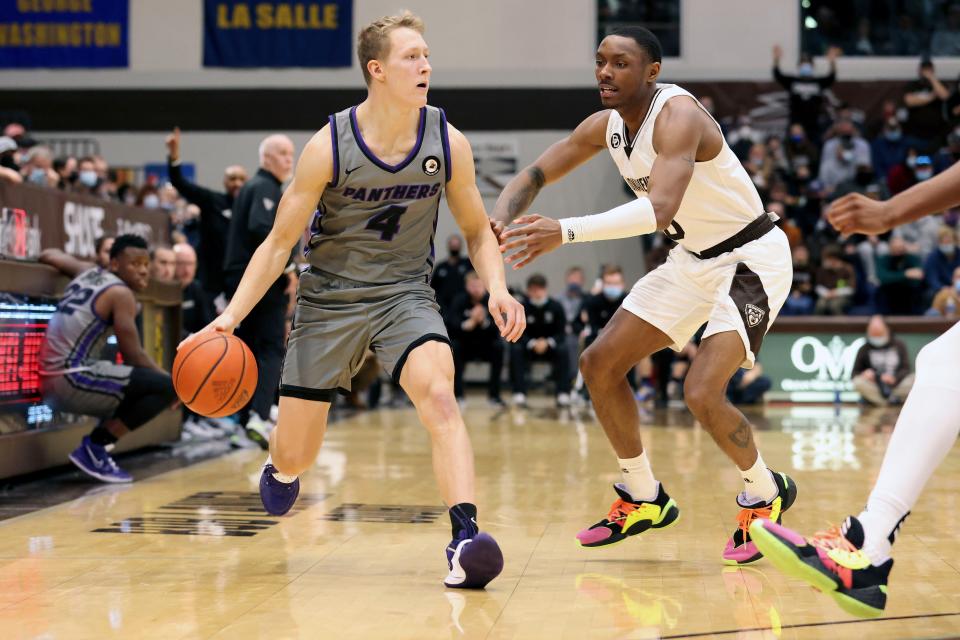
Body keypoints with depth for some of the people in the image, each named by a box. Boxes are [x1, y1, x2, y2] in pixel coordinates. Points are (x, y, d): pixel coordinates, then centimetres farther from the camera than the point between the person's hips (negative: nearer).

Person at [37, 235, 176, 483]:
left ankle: (95, 446, 11)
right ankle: (95, 447, -9)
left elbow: (48, 255, 31)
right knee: (166, 386, -14)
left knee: (132, 385, 28)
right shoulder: (121, 293, -6)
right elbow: (133, 356, -9)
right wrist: (172, 382, 4)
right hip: (71, 378, -9)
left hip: (50, 381, 9)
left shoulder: (88, 272, 16)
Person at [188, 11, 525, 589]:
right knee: (294, 457, 6)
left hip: (405, 293, 1)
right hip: (330, 297, -1)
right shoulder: (329, 147, -16)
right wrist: (232, 314, -18)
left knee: (439, 397, -30)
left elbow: (477, 228, 5)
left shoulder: (449, 143, -9)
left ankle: (465, 538, -33)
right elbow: (280, 243, -8)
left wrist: (498, 288, -14)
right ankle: (281, 465, 45)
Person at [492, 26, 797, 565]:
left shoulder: (677, 115, -27)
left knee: (703, 392, -23)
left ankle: (766, 494, 7)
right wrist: (497, 225, -16)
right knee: (600, 365, 4)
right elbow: (536, 176, 5)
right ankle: (644, 499, 20)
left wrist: (567, 232, -49)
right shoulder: (605, 125, -2)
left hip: (752, 258, -9)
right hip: (693, 259, 9)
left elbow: (660, 208, -42)